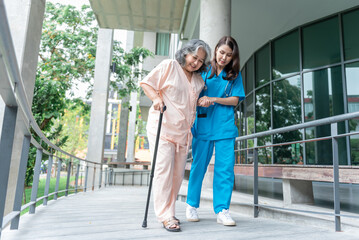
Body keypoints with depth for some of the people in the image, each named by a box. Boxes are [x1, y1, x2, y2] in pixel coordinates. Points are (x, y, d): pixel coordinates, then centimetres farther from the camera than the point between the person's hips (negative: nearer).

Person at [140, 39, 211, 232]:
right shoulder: (169, 66, 0)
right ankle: (165, 216, -6)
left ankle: (167, 212, 19)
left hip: (183, 130, 7)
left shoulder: (198, 80, 17)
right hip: (162, 127, -6)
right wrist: (156, 98, -18)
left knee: (178, 173, 7)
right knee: (164, 167, -12)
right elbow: (146, 83, -1)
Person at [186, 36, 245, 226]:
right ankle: (192, 205, 20)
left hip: (225, 126, 1)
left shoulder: (235, 75, 11)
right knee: (199, 165, 4)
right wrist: (200, 101, -15)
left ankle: (222, 210, 6)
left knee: (225, 167, -3)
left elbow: (235, 99, 4)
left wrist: (214, 99, -11)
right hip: (203, 123, -1)